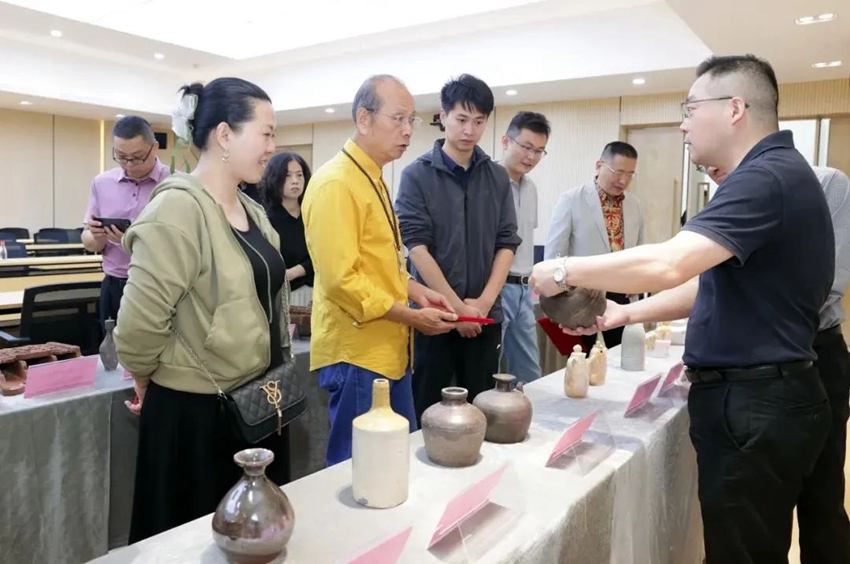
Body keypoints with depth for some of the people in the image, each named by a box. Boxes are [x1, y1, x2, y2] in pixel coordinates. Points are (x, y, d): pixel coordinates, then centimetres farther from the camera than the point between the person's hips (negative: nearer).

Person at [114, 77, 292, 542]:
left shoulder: (252, 210, 9)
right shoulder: (178, 209, -20)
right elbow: (140, 320, -22)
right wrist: (148, 382, -6)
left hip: (256, 403, 8)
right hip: (197, 410, -8)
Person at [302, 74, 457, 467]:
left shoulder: (373, 180, 13)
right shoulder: (336, 183, -17)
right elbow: (340, 279, -23)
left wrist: (417, 292, 7)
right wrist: (412, 316, -17)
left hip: (388, 350, 10)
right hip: (357, 354, -9)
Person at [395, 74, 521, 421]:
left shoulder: (497, 177, 8)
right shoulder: (417, 175, -3)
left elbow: (507, 244, 5)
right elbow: (417, 247, -10)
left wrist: (483, 302, -8)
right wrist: (457, 307, -13)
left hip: (486, 317, 3)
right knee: (427, 413, 5)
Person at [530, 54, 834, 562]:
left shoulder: (767, 177, -20)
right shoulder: (770, 174, 15)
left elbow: (667, 265, -32)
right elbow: (712, 284, 18)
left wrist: (565, 271, -19)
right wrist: (629, 313, 10)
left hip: (756, 405, -10)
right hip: (751, 397, 10)